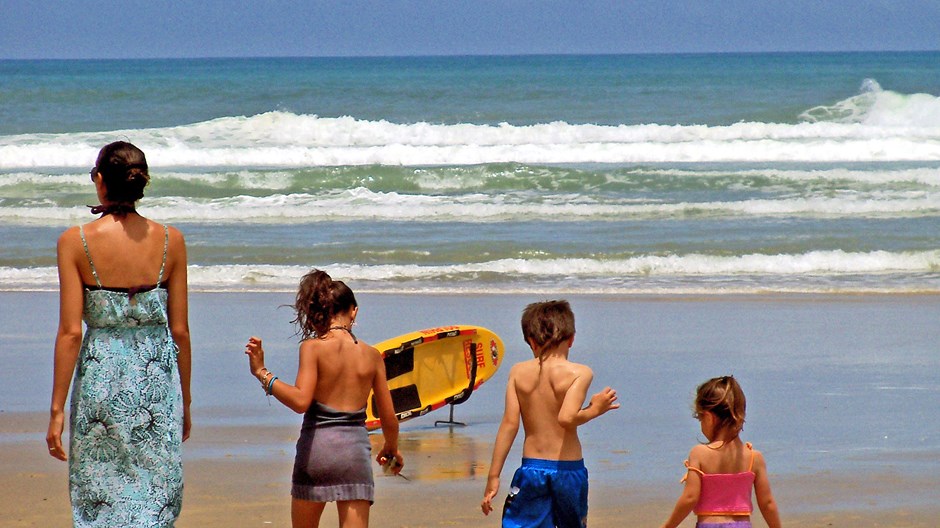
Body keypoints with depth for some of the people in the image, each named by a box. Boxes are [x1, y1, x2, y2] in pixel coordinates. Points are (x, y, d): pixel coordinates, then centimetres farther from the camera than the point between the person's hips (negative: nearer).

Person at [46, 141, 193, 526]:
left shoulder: (75, 242, -8)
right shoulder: (170, 241, -2)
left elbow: (70, 332, -9)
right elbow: (180, 330, 2)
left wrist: (57, 409, -3)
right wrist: (185, 400, 14)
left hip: (100, 374, -1)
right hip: (157, 378, 1)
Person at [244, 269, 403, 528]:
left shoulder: (313, 348, -5)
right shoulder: (371, 355, 6)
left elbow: (300, 401, -18)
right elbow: (388, 416, 12)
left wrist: (262, 373, -12)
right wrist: (391, 449, 30)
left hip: (316, 447, -2)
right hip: (355, 449, 2)